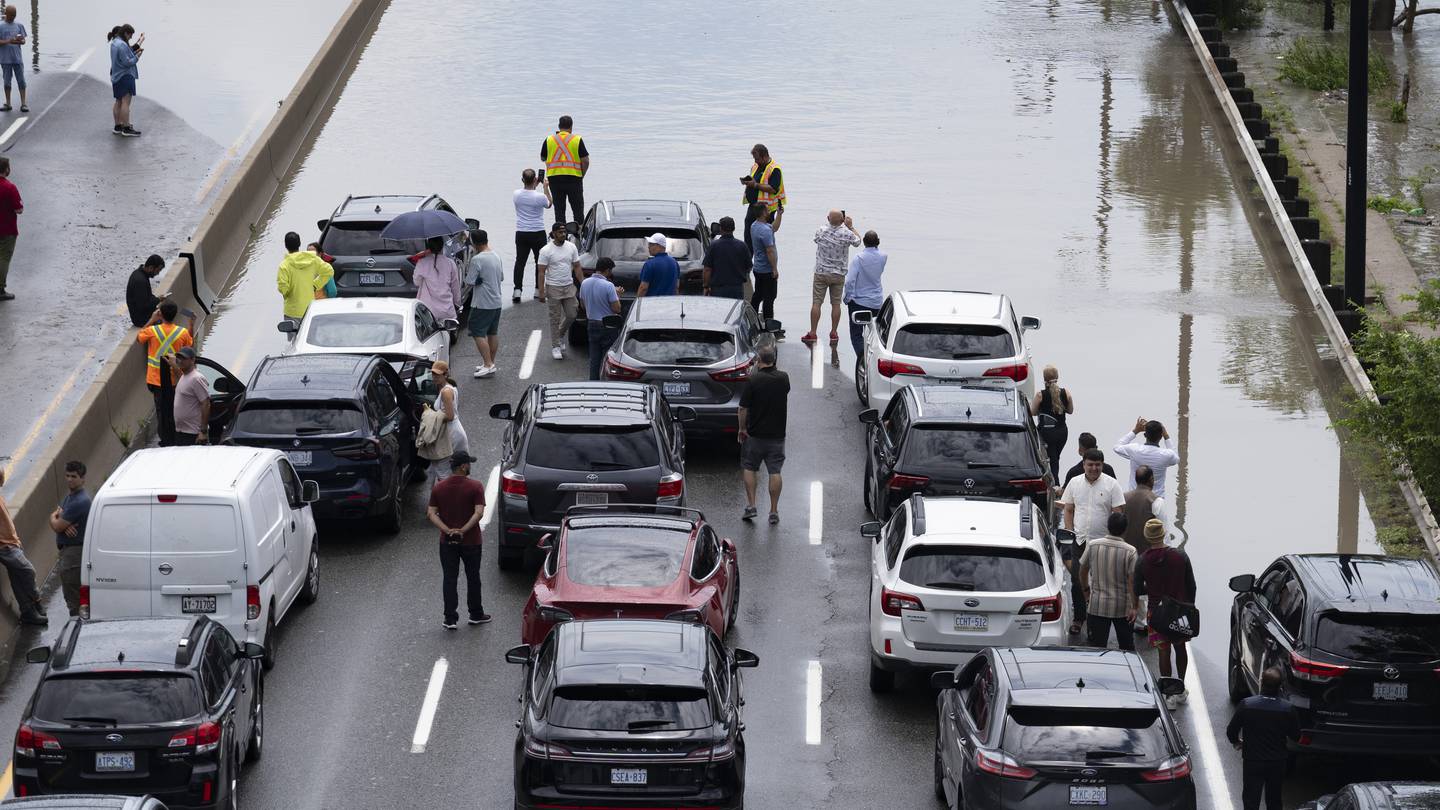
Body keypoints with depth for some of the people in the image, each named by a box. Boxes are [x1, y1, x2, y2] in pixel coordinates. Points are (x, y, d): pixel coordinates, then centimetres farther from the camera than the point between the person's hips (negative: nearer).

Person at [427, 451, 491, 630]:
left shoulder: (438, 488, 0)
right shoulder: (475, 487, -12)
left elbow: (431, 513, -7)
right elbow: (479, 513, -21)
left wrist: (448, 530, -14)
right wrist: (463, 530, -19)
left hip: (447, 541, 2)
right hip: (471, 541, -2)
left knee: (449, 579, 6)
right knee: (473, 578, 14)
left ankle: (450, 618, 3)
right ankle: (476, 614, 25)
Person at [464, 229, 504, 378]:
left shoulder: (477, 259, -20)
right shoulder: (497, 257, 7)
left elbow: (470, 282, -17)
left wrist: (467, 271, 0)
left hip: (482, 303, -9)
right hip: (496, 302, 9)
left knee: (478, 333, -4)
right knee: (493, 333, 16)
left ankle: (488, 364, -9)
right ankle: (491, 363, 24)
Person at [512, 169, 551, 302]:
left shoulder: (516, 194, -8)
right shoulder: (540, 196, -17)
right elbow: (549, 204, 6)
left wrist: (534, 185, 20)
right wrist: (546, 187, 13)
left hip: (521, 233, 2)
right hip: (537, 233, -2)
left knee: (520, 261, 5)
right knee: (540, 261, 13)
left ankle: (517, 290, -5)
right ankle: (538, 290, 15)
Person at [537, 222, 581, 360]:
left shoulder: (571, 247, 2)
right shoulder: (546, 251, -10)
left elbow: (577, 267, 9)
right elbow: (541, 272, -10)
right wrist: (541, 292, -14)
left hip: (569, 286, 4)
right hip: (553, 288, -4)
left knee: (571, 316, 5)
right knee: (555, 319, 1)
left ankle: (560, 335, 31)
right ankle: (555, 347, 8)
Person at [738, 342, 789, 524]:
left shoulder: (753, 381, -16)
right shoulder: (783, 379, -5)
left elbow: (743, 409, -13)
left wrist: (742, 429, 2)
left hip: (755, 434, -2)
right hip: (777, 434, 3)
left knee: (749, 468, 14)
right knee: (775, 472, 6)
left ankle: (751, 505, 7)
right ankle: (774, 511, 5)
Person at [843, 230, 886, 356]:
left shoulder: (858, 258, -17)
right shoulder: (883, 258, -4)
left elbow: (850, 280, -21)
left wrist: (847, 297, -6)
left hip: (859, 301, -4)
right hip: (876, 302, 4)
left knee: (856, 333, -2)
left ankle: (862, 354, -23)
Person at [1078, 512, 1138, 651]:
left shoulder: (1092, 546, -8)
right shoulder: (1129, 551, -14)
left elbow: (1083, 572, 4)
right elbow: (1132, 581, -13)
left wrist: (1086, 593, 20)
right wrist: (1135, 606, -5)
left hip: (1097, 606, 0)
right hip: (1122, 607, 0)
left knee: (1097, 647, 5)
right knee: (1127, 645, 17)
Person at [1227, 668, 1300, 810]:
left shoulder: (1246, 705, -19)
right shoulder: (1288, 709, -15)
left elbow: (1231, 731, -9)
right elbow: (1296, 736, -2)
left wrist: (1236, 741, 13)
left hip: (1252, 762, -2)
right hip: (1278, 762, 2)